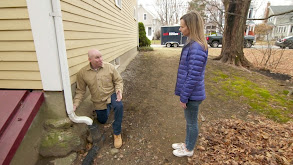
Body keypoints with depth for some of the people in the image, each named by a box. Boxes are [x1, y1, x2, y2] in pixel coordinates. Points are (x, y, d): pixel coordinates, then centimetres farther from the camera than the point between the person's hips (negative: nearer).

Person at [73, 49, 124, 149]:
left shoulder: (110, 67, -13)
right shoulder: (82, 73, -12)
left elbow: (118, 80, -5)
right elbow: (80, 91, -3)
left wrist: (119, 90, -24)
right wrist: (75, 104, -11)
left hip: (111, 95, -2)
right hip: (98, 102, 2)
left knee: (119, 106, -35)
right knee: (102, 121, 19)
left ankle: (117, 133, -15)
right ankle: (105, 110, 54)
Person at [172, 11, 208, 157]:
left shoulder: (197, 48, -23)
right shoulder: (192, 45, 7)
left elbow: (193, 77, -23)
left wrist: (184, 97, -16)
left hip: (192, 95, -9)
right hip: (189, 93, 9)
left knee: (192, 122, 11)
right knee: (189, 121, 23)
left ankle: (189, 150, 33)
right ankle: (187, 144, 43)